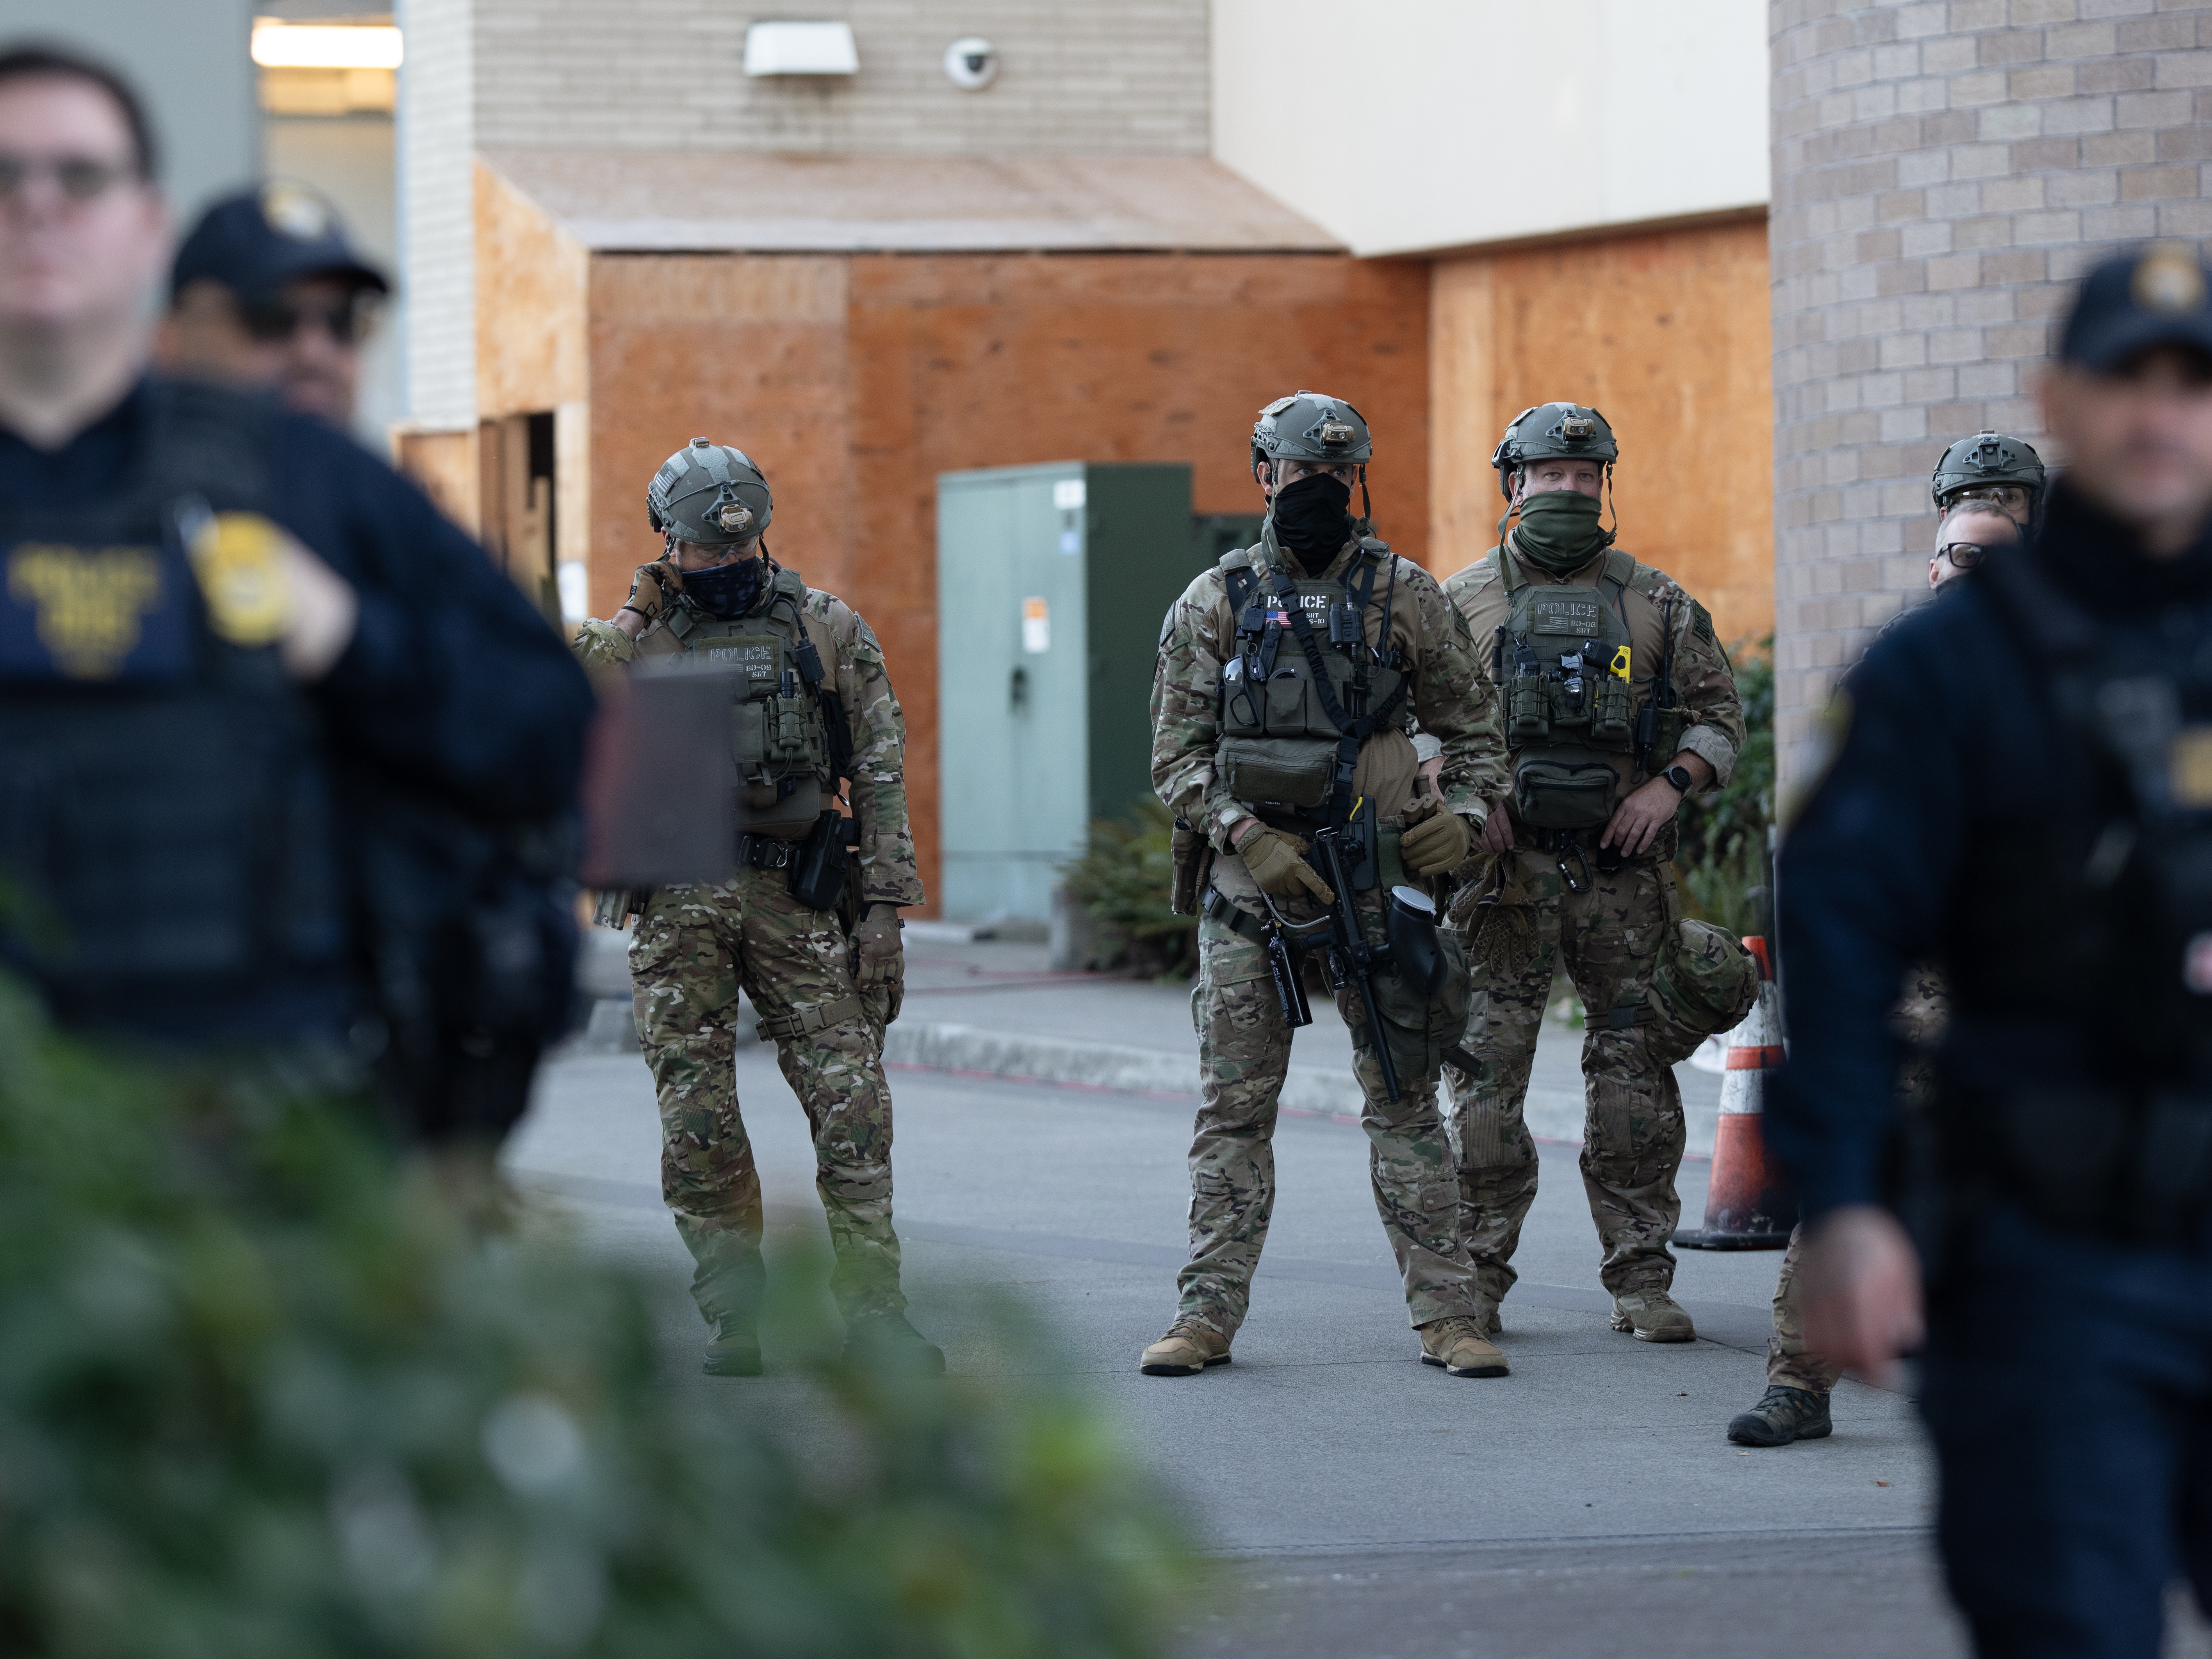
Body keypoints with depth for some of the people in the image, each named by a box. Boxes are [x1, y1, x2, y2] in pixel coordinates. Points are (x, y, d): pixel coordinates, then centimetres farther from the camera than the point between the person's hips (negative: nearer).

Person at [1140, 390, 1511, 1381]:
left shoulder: (1405, 597, 6)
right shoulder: (1214, 606, 5)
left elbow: (1468, 725, 11)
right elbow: (1176, 753, 2)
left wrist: (1464, 814, -7)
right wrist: (1246, 835, -12)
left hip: (1378, 884, 0)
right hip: (1251, 887, 0)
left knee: (1404, 1103, 1)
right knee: (1232, 1109, 2)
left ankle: (1445, 1315, 3)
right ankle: (1208, 1315, 6)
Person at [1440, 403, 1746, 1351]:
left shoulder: (1654, 603, 10)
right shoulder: (1462, 603, 6)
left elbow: (1719, 713, 13)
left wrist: (1670, 784, -5)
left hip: (1623, 871, 1)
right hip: (1505, 869, -1)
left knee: (1635, 1075, 1)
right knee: (1488, 1070, -2)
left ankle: (1641, 1279, 7)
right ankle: (1476, 1278, 4)